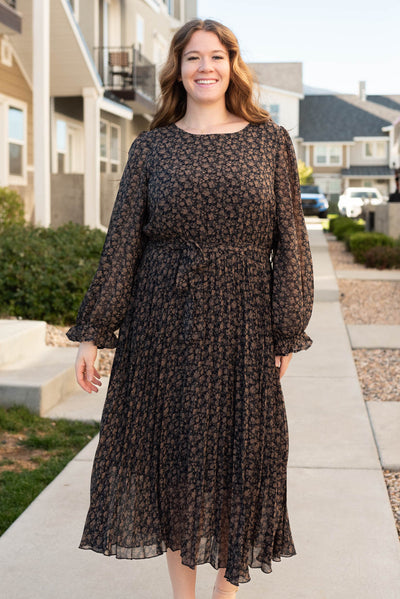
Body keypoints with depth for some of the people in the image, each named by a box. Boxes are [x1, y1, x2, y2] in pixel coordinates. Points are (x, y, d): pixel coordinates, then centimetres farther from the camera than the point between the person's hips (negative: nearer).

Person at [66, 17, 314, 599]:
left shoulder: (270, 142, 5)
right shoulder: (152, 146, 5)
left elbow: (290, 242, 3)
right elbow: (121, 242, 3)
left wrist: (289, 332, -3)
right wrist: (93, 332, -1)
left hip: (241, 324, 0)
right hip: (162, 322, 1)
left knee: (238, 454, 6)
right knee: (170, 449, 7)